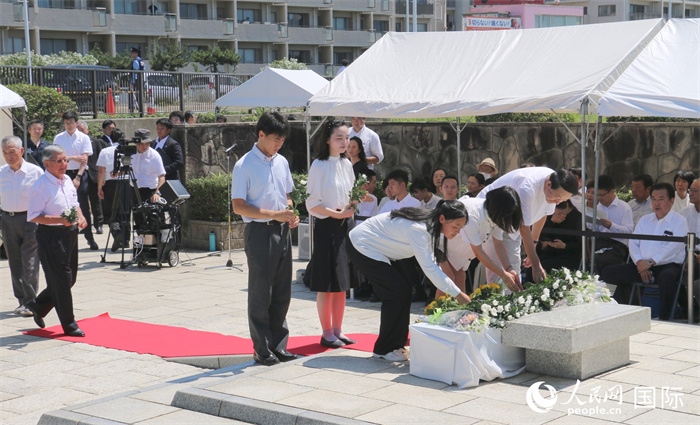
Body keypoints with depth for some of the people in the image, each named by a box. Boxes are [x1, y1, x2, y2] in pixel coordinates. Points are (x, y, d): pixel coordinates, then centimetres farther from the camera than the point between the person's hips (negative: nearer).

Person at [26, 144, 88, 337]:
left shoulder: (67, 180, 10)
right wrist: (60, 220, -26)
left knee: (70, 278, 16)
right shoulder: (41, 185, -15)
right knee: (61, 280, -3)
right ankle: (69, 325, 7)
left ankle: (38, 306, 35)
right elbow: (33, 216, -17)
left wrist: (80, 216, 2)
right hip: (50, 236, -9)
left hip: (70, 233, 9)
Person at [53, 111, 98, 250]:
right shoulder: (58, 138, 5)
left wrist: (78, 177, -15)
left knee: (83, 206, 0)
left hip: (79, 174, -2)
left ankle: (89, 237, 6)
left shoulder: (84, 138, -1)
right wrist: (73, 158, -14)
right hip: (64, 174, 2)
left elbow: (84, 160, -7)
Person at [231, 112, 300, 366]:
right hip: (260, 232, -6)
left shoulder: (282, 163, 10)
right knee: (260, 294, 1)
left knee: (282, 292, 10)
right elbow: (238, 206, -13)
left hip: (282, 231, 6)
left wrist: (291, 214, 0)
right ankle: (262, 350, 10)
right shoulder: (245, 166, -10)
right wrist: (274, 214, -21)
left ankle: (278, 345, 21)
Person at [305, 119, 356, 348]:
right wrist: (336, 214, -21)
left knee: (342, 283, 11)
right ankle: (327, 333, 8)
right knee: (326, 284, -1)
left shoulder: (346, 164, 9)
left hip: (346, 225, 7)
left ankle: (338, 330, 19)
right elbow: (312, 203, -13)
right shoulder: (319, 166, -10)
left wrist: (352, 207, -4)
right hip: (327, 226, -6)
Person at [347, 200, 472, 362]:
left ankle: (395, 345, 13)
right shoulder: (418, 229, -30)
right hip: (362, 247, -9)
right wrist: (457, 294, -29)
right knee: (398, 291, -12)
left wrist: (443, 290, -6)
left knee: (404, 290, 4)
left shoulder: (429, 226, -1)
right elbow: (429, 268, -33)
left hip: (374, 248, 9)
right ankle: (385, 349, -1)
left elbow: (430, 263, 5)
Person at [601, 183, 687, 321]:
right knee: (608, 272, -10)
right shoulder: (644, 220, 20)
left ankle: (664, 318, -27)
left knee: (667, 277, -42)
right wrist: (639, 262, -9)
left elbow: (674, 247, -13)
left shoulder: (679, 221, 2)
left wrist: (651, 262, -21)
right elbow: (633, 243, 11)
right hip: (642, 266, 6)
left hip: (668, 265, -6)